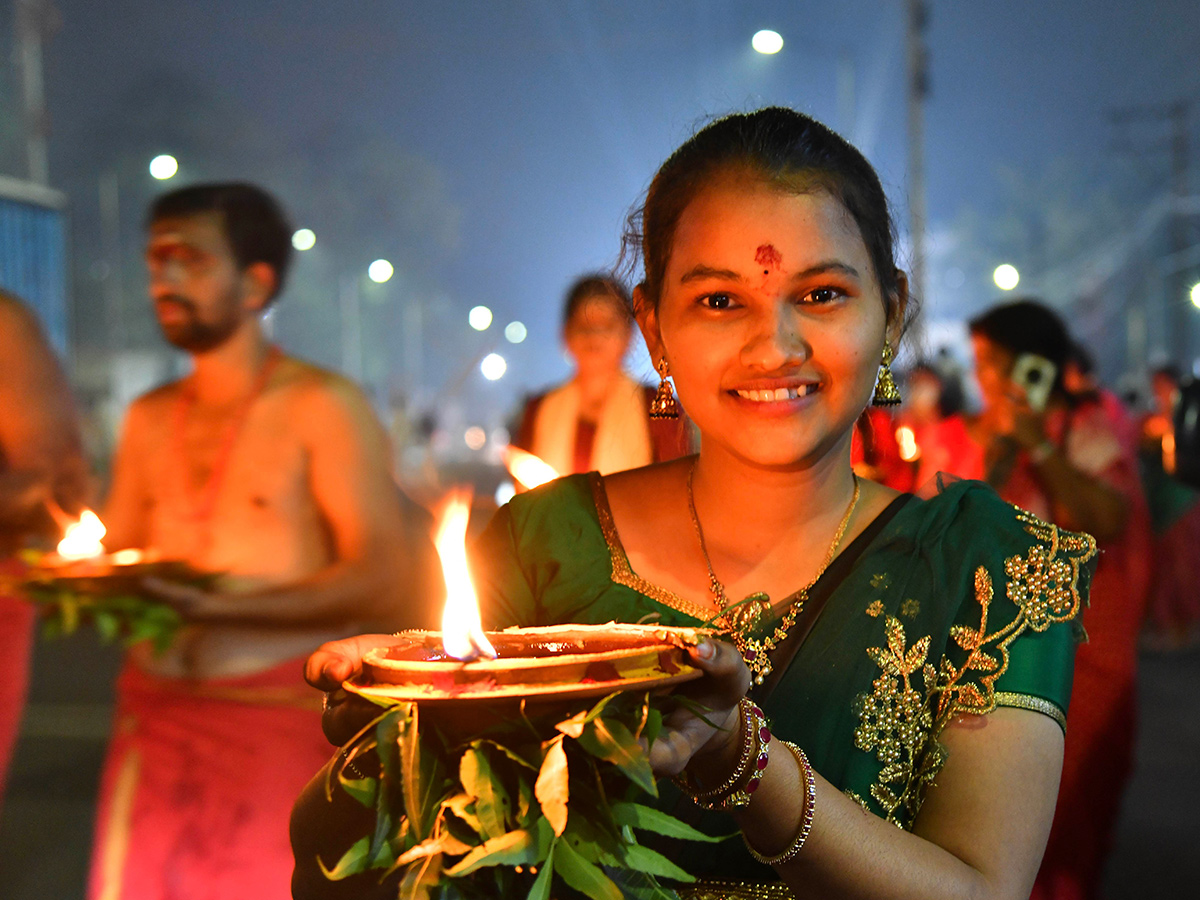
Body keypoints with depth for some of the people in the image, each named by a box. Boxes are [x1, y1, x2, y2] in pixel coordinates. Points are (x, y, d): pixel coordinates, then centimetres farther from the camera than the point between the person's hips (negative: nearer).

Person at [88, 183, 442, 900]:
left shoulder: (322, 407, -5)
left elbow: (383, 578, -12)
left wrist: (224, 608, -23)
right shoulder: (149, 419, 13)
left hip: (280, 717, -5)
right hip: (155, 717, 5)